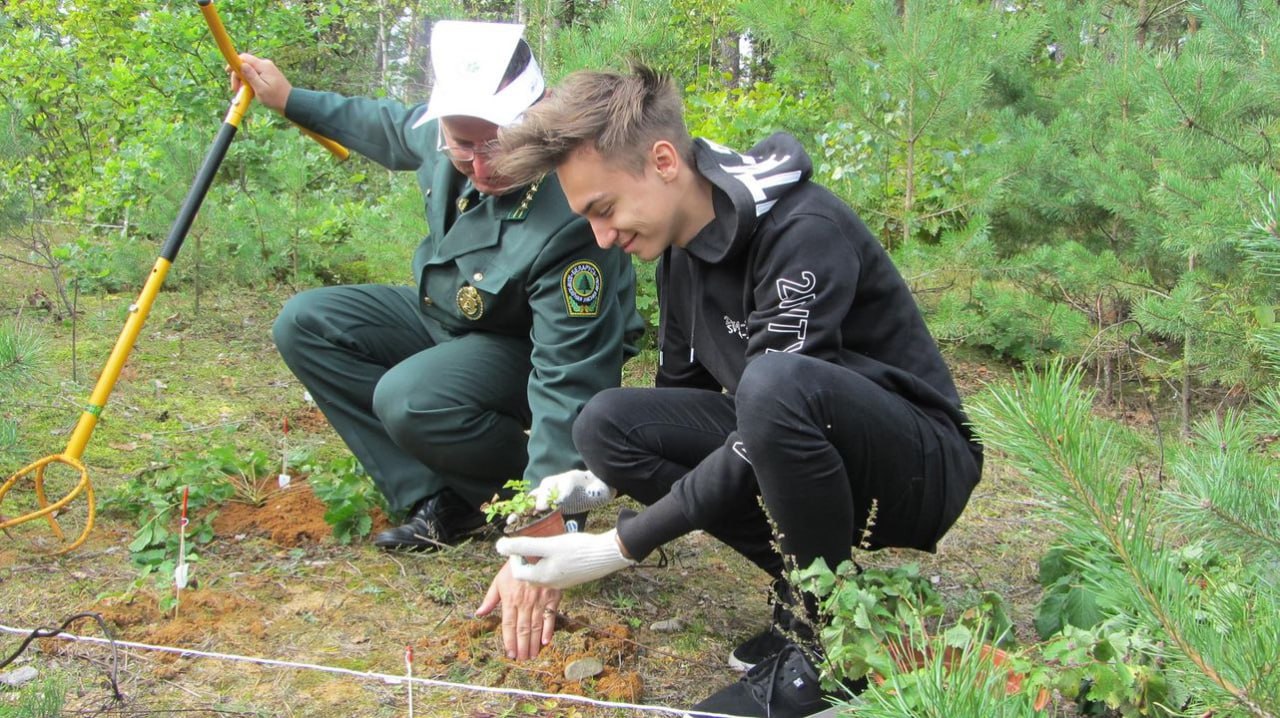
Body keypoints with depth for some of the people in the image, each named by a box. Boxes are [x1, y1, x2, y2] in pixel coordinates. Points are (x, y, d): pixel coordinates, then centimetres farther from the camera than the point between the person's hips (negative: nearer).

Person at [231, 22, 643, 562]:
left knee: (410, 400, -34)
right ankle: (437, 502, -9)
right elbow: (392, 130, 11)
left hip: (527, 348, -8)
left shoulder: (568, 222, -38)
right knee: (305, 323, -5)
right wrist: (288, 99, 17)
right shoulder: (440, 130, -16)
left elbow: (569, 382, -38)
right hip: (443, 317, 8)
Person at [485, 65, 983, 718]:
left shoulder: (807, 230, -24)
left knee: (775, 383, -38)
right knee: (607, 422, -10)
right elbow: (680, 397, 14)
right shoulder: (681, 248, 2)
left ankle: (828, 640, -17)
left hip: (920, 467, -7)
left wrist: (619, 546, -25)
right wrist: (605, 480, -3)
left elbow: (773, 404, -28)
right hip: (805, 456, 8)